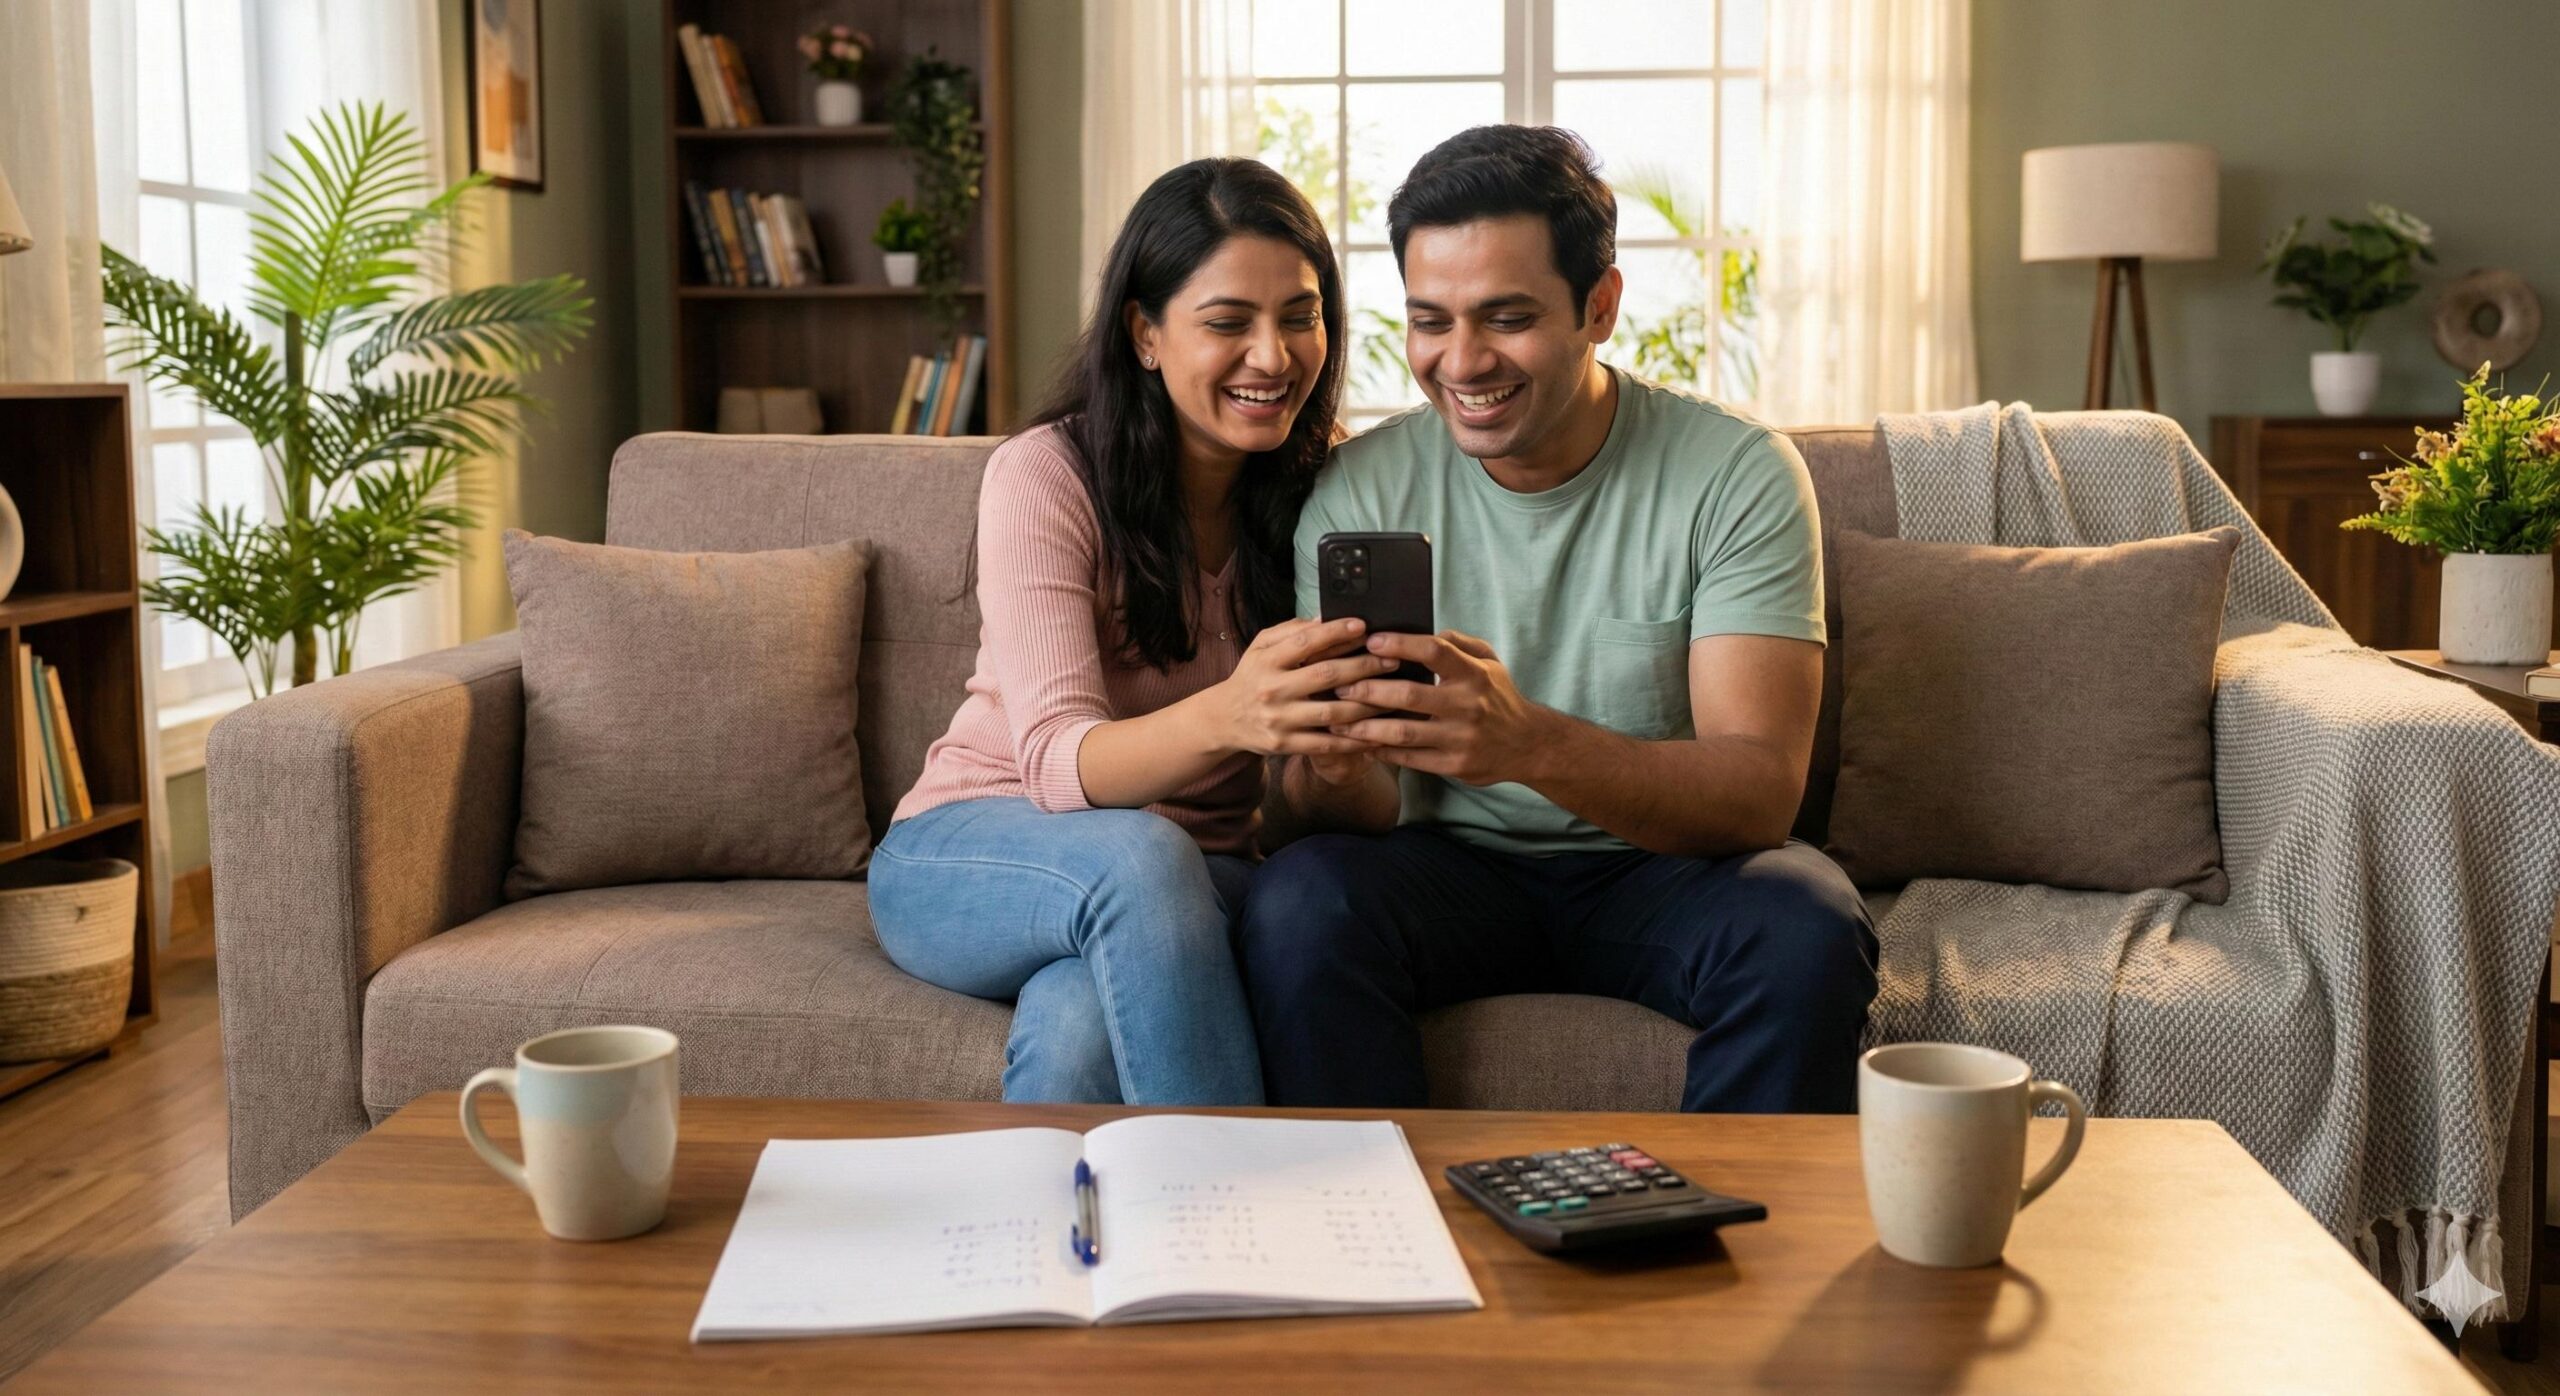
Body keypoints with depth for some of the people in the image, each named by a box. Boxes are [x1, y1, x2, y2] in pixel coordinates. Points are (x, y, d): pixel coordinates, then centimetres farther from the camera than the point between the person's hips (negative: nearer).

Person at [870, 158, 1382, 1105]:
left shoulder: (1325, 490, -1)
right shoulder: (1045, 475, -12)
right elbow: (1058, 761, -25)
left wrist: (1337, 734, -24)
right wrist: (1221, 718, -46)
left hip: (1201, 881, 2)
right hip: (969, 859, -1)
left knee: (1078, 1024, -35)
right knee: (1138, 853, -37)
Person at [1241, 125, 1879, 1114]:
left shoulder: (1739, 475, -10)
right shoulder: (1359, 490, -5)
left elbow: (1762, 791, -20)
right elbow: (1364, 810, -7)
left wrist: (1533, 743, -38)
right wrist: (1332, 773, -33)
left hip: (1665, 873, -1)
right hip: (1453, 872, 1)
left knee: (1806, 930, -31)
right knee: (1297, 906, -28)